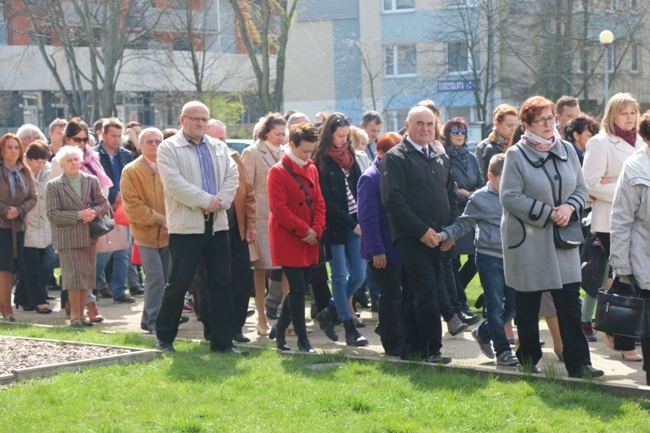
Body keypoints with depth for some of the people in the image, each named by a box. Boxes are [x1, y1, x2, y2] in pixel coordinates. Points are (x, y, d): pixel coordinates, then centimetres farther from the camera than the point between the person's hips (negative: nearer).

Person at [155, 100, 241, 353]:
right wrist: (206, 200, -15)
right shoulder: (169, 148, -2)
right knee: (178, 284, 0)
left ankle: (222, 340, 11)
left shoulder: (219, 148, 15)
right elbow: (174, 183, -14)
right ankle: (164, 337, 14)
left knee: (221, 284, 5)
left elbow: (232, 176, 6)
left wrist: (219, 201, -11)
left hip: (217, 225, 5)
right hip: (186, 226, -5)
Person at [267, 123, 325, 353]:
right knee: (298, 289, -7)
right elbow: (279, 208, -16)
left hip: (309, 241, 7)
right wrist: (303, 231, -16)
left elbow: (319, 202, 10)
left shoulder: (312, 169, 10)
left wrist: (316, 230, -5)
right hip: (288, 241, -7)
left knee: (300, 289, 10)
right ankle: (302, 339, 0)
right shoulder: (278, 172, -11)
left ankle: (279, 329, 26)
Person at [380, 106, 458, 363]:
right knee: (426, 289, -14)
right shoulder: (395, 158, -5)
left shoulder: (439, 158, 18)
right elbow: (393, 200, -13)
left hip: (437, 237, 6)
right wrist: (421, 230, -16)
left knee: (416, 292, 11)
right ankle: (431, 349, -11)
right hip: (411, 237, -6)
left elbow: (451, 196, 21)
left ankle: (412, 349, 15)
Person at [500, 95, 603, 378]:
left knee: (570, 303, -1)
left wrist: (569, 207, -9)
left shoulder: (567, 150, 8)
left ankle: (578, 362, 1)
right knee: (528, 305, 5)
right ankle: (528, 360, 17)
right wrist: (548, 212, -16)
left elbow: (581, 189, 12)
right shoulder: (516, 155, -7)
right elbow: (510, 197, -13)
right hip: (527, 240, -4)